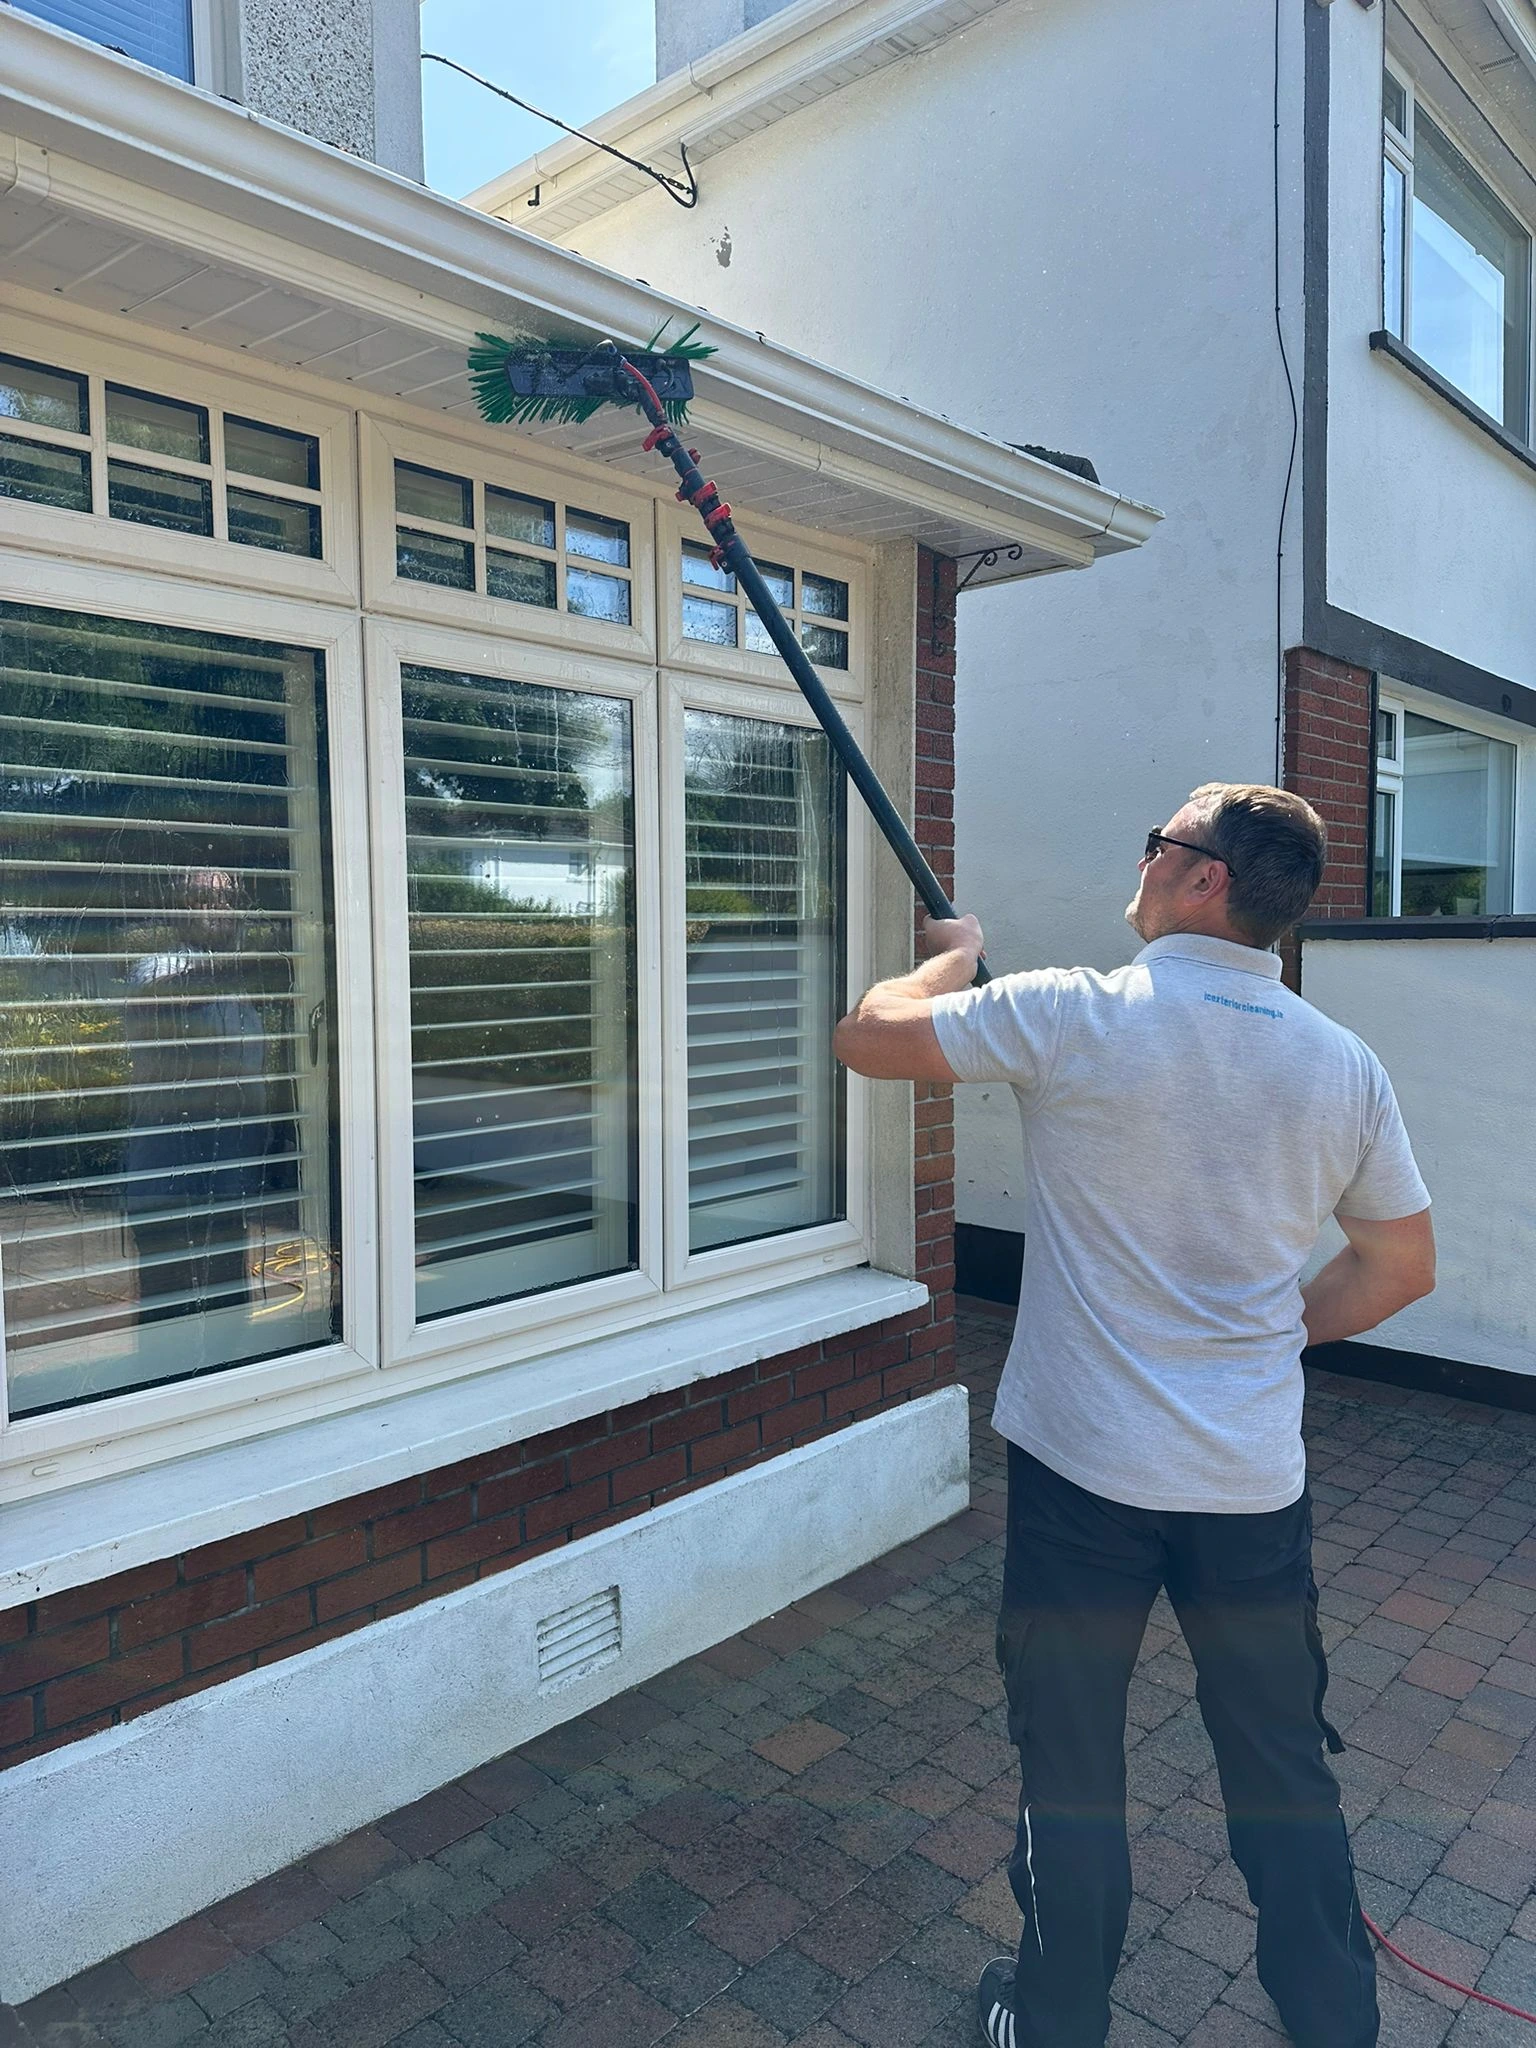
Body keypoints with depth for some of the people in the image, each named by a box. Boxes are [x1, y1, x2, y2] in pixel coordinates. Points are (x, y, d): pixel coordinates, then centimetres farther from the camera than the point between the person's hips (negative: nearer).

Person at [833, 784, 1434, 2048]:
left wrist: (955, 959, 11)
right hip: (1256, 1475, 4)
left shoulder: (1076, 1018, -17)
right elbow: (1402, 1267, 8)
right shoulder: (1345, 1066, -2)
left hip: (1087, 1466, -3)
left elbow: (868, 1037, -7)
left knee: (1072, 1760, 15)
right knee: (1284, 1758, 21)